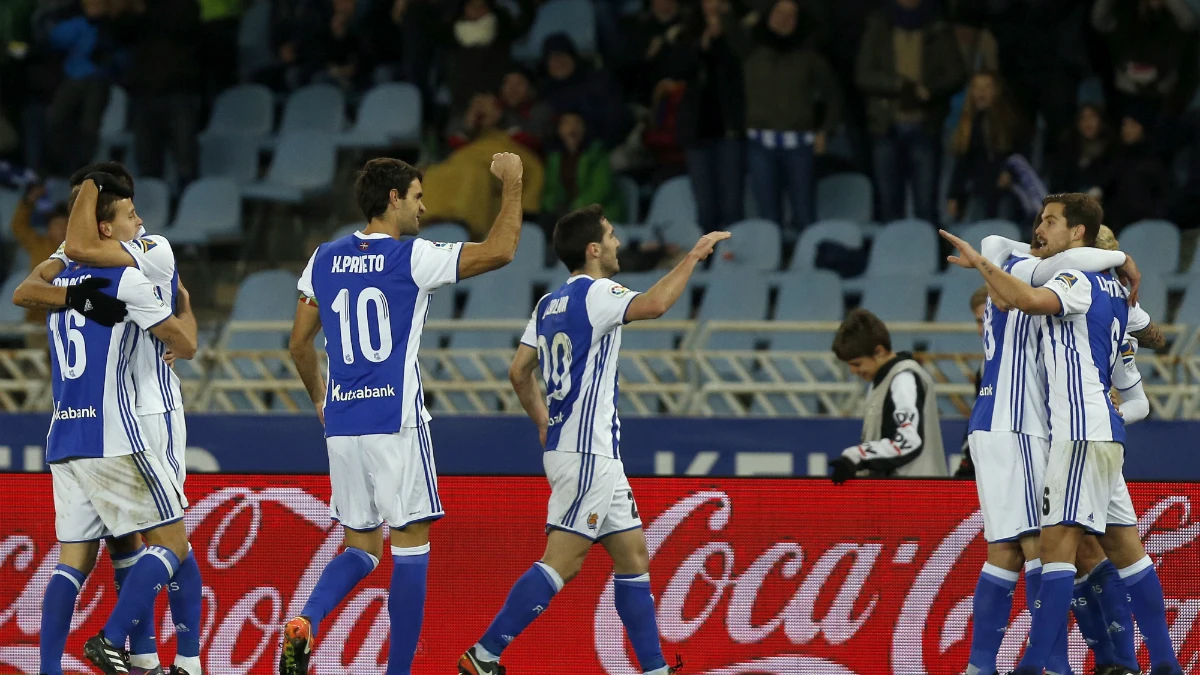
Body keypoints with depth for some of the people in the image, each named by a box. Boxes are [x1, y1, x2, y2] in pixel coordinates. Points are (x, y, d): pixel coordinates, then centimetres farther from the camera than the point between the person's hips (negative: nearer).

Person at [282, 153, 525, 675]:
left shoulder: (324, 260, 9)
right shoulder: (412, 258, -7)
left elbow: (299, 344, 14)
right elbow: (500, 251, -7)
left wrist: (318, 398, 31)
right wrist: (512, 185, 7)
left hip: (342, 423, 6)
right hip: (396, 421, -6)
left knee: (361, 547, 13)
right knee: (411, 544, 3)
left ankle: (304, 623, -13)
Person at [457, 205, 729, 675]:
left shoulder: (549, 304, 14)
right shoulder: (595, 293, -12)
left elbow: (519, 373, 17)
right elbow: (653, 305, -29)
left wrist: (542, 421, 29)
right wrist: (694, 256, -19)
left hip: (595, 454, 10)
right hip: (586, 454, -10)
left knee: (632, 554, 12)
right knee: (560, 562, -12)